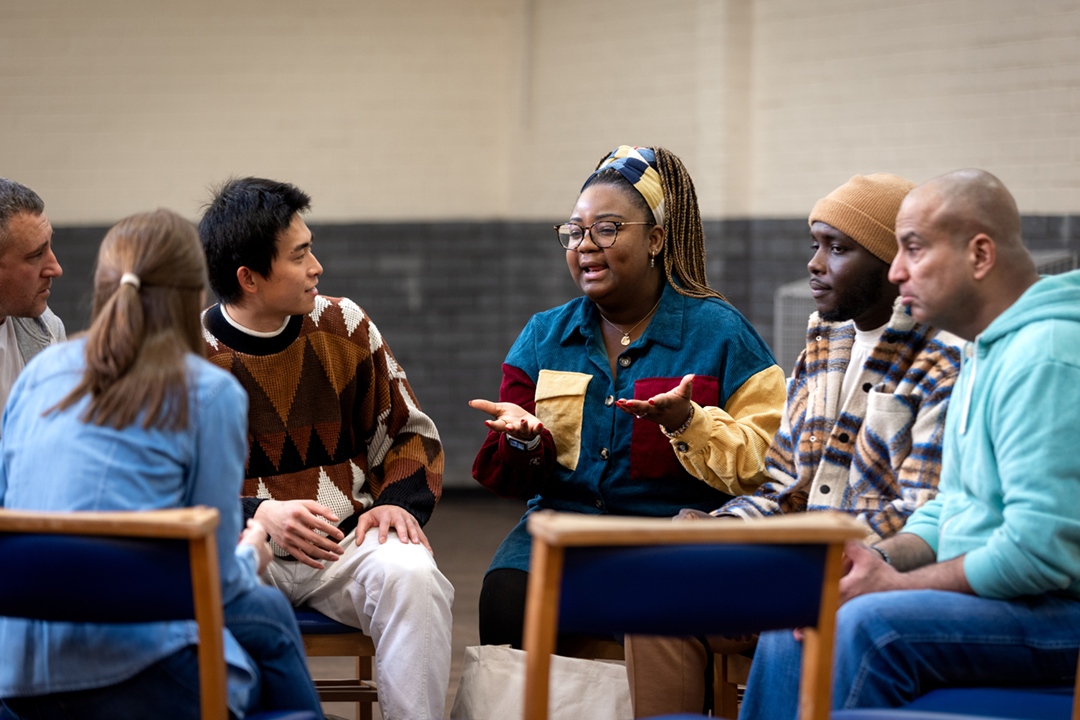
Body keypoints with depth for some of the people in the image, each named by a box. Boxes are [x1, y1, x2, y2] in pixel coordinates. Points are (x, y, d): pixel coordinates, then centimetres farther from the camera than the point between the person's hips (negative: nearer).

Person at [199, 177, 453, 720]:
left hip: (349, 538, 2)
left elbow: (410, 431, 18)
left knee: (410, 578, -31)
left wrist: (399, 501, -3)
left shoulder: (344, 325, 9)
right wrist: (257, 515, -19)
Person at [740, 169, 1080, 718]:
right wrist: (876, 561, 2)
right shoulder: (984, 352, 18)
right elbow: (952, 508, 22)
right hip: (988, 594, 10)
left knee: (872, 625, -29)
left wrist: (896, 585, -15)